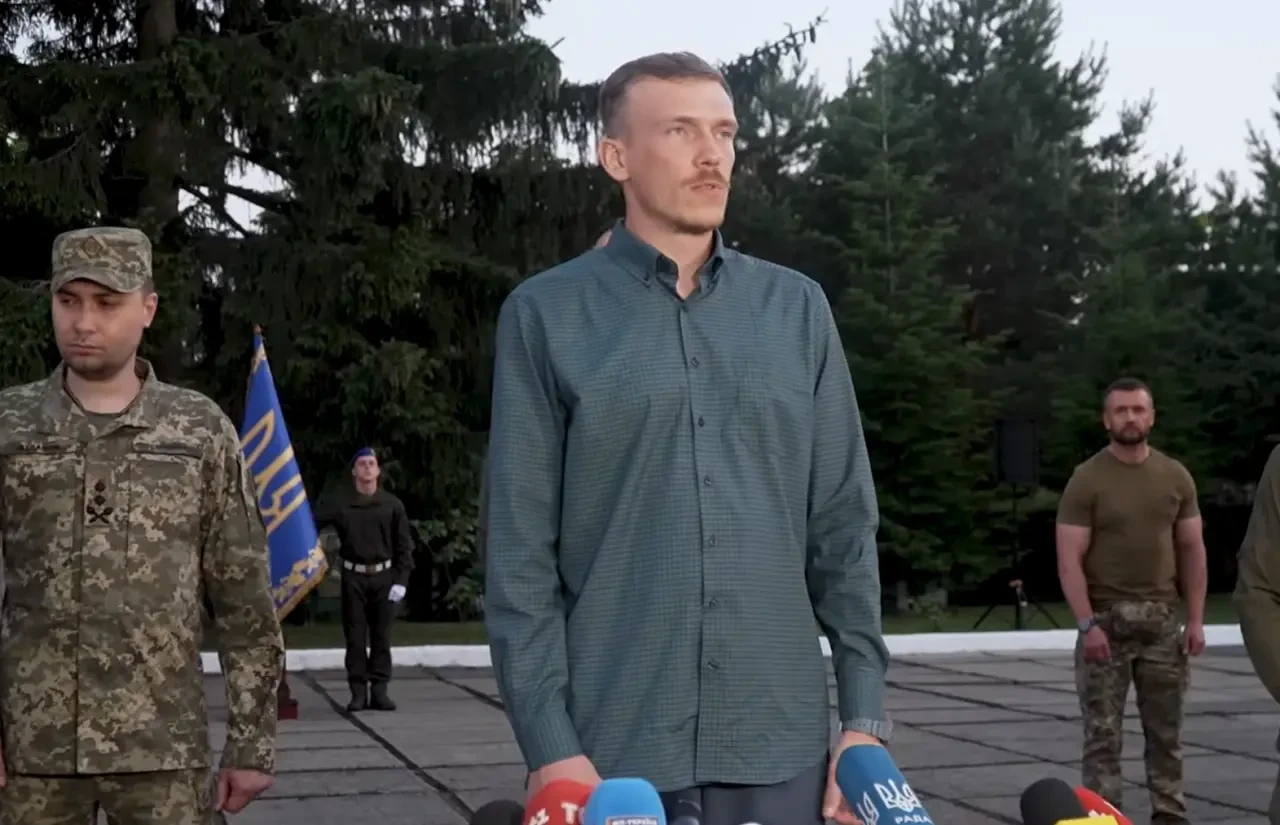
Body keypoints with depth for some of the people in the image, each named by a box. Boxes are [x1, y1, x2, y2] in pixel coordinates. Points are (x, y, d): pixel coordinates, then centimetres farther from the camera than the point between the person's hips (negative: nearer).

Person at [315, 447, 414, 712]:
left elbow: (404, 545, 3)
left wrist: (401, 580, -5)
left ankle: (379, 690, 8)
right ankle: (358, 691, 6)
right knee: (355, 637, 1)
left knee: (381, 636, 3)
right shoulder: (342, 506, 2)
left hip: (383, 576, 0)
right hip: (353, 576, 0)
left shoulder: (392, 505, 3)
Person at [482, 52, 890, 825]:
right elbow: (520, 550, -3)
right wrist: (549, 743, -9)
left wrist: (865, 715, 1)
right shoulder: (546, 316, -1)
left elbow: (845, 527, 7)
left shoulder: (797, 308, 7)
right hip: (614, 743, -2)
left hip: (781, 737, 3)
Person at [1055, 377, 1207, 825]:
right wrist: (1088, 625, -16)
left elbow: (1192, 550, 10)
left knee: (1165, 729, 10)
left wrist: (1195, 619, 3)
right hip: (1105, 620, -3)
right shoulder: (1086, 480, -5)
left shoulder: (1175, 477, 7)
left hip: (1162, 620, 4)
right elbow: (1069, 560, -8)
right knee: (1103, 732, 0)